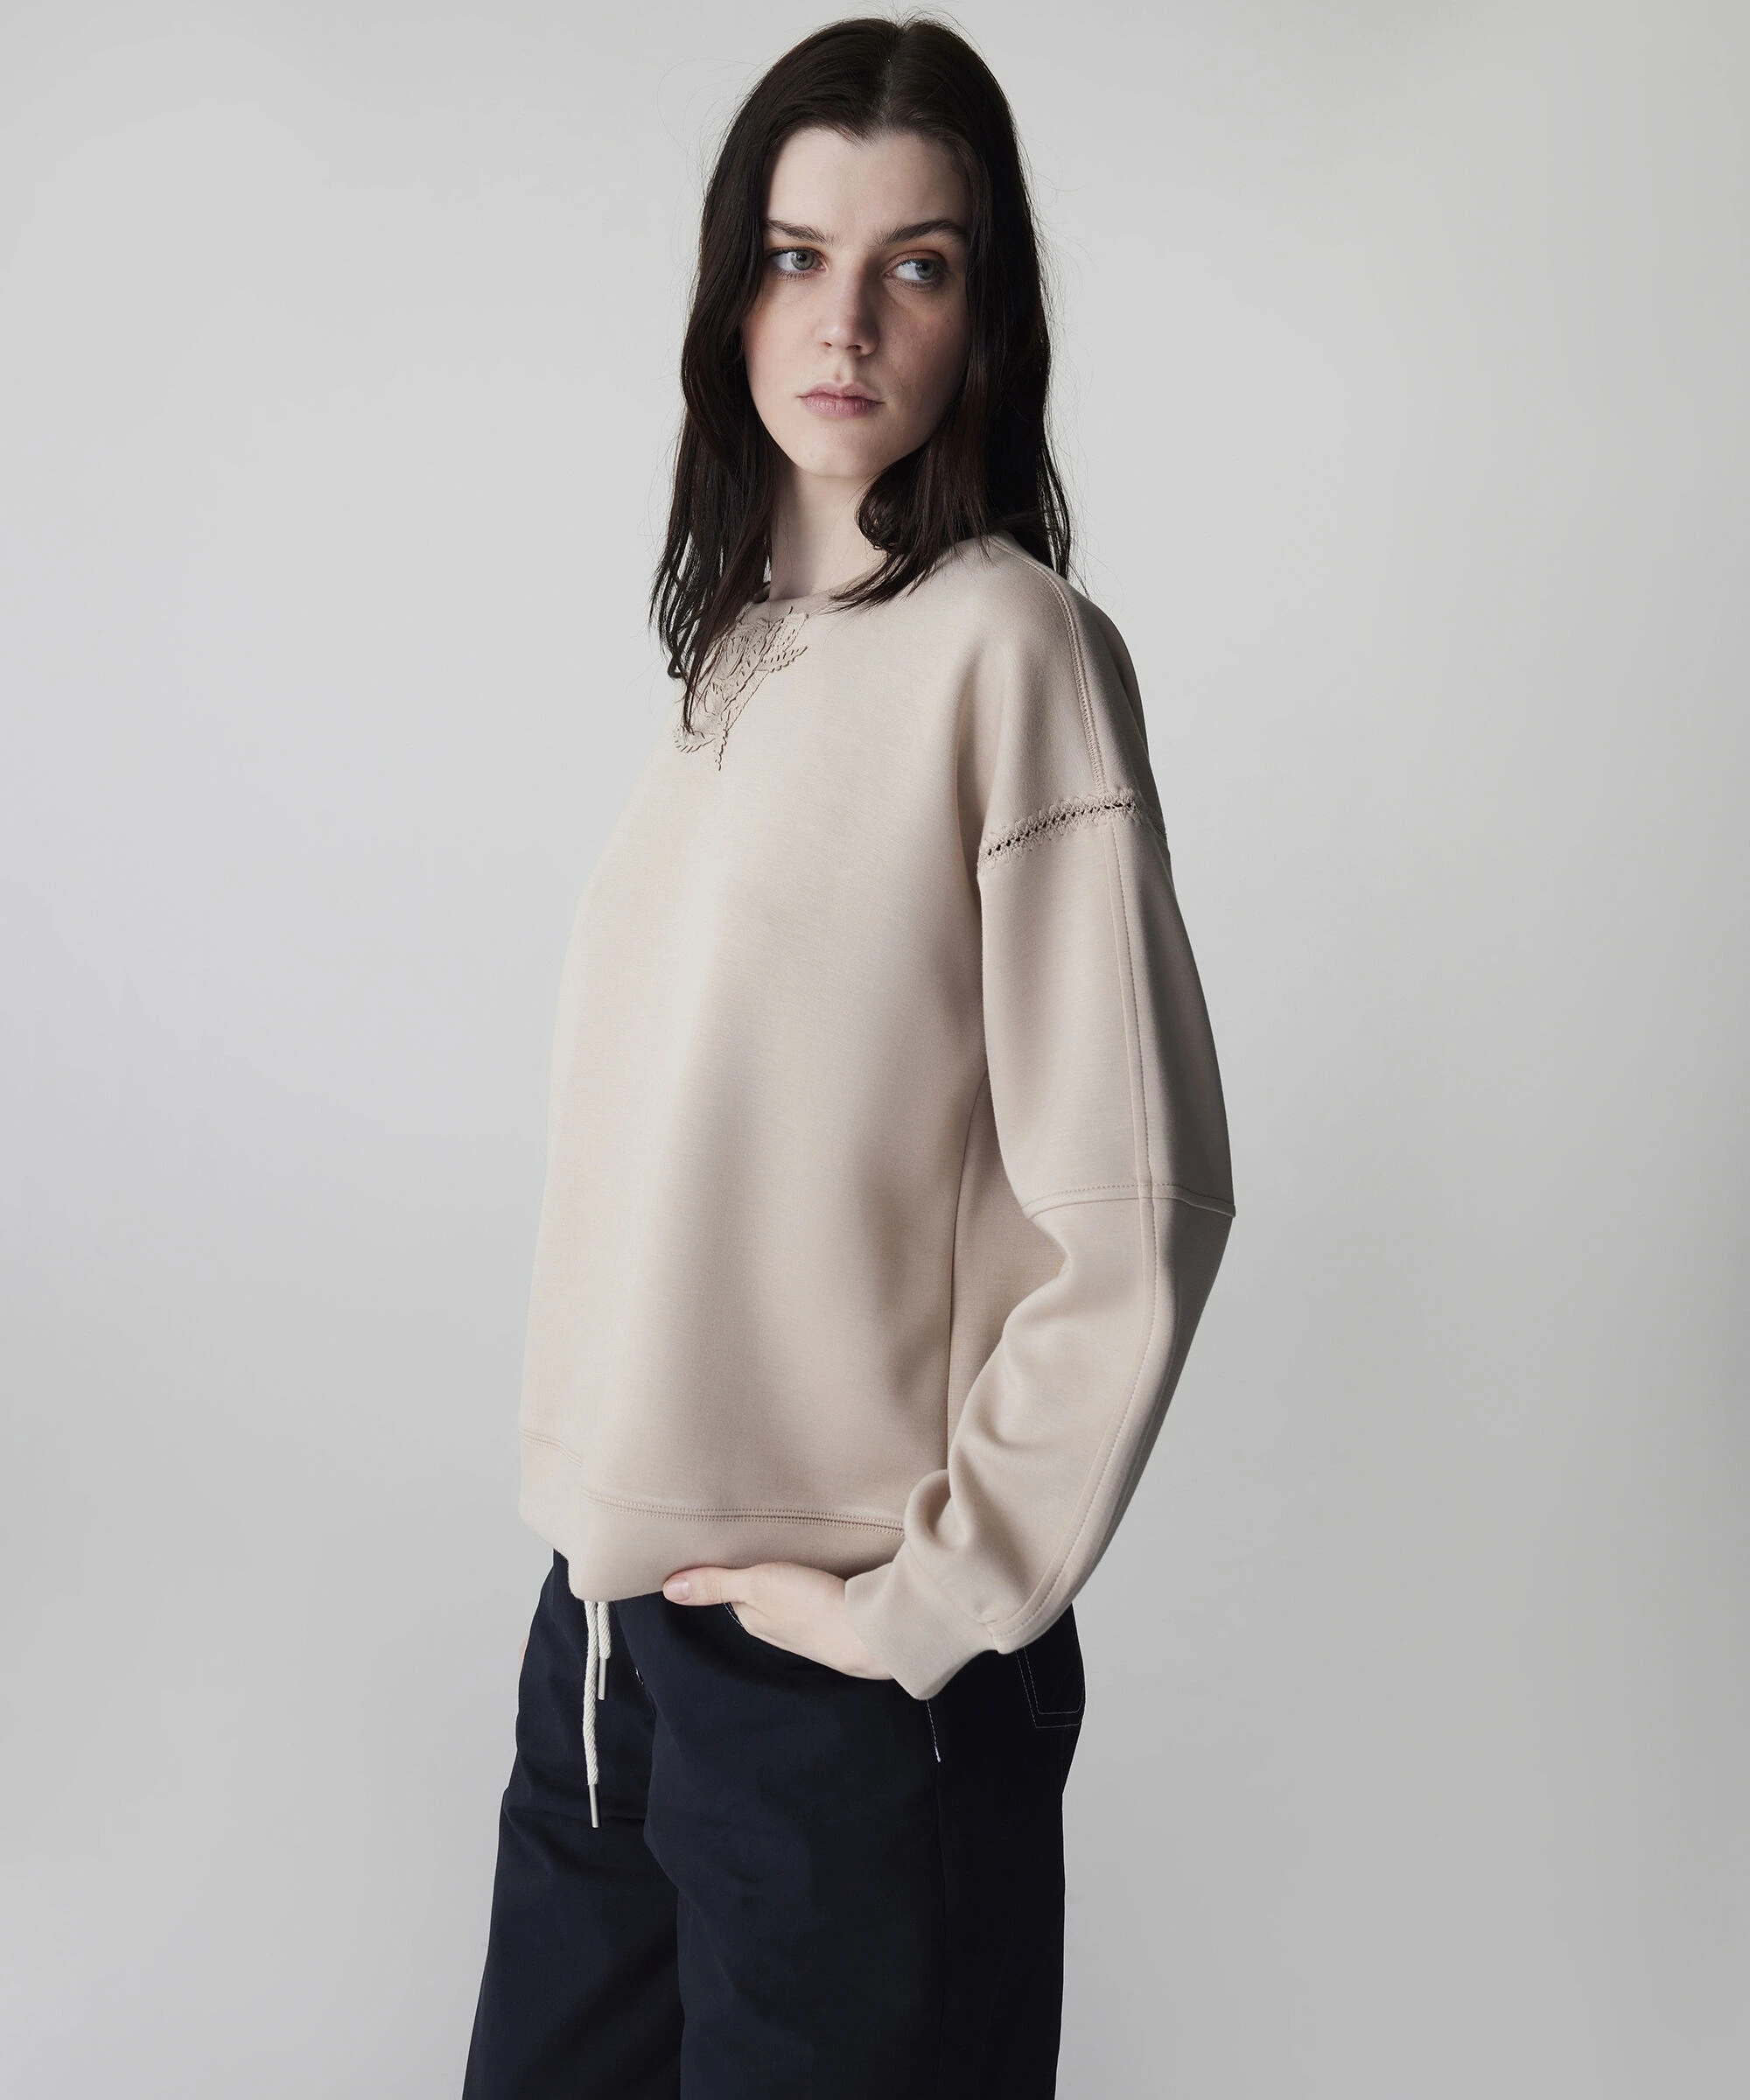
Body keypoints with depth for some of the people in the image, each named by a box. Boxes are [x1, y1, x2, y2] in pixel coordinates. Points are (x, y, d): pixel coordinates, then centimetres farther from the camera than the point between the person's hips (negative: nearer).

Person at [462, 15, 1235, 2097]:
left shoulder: (1009, 642, -14)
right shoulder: (740, 644, 7)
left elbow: (1133, 1207, -17)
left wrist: (940, 1598, -12)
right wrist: (602, 1488, 10)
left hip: (845, 1661, -6)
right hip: (614, 1597, 7)